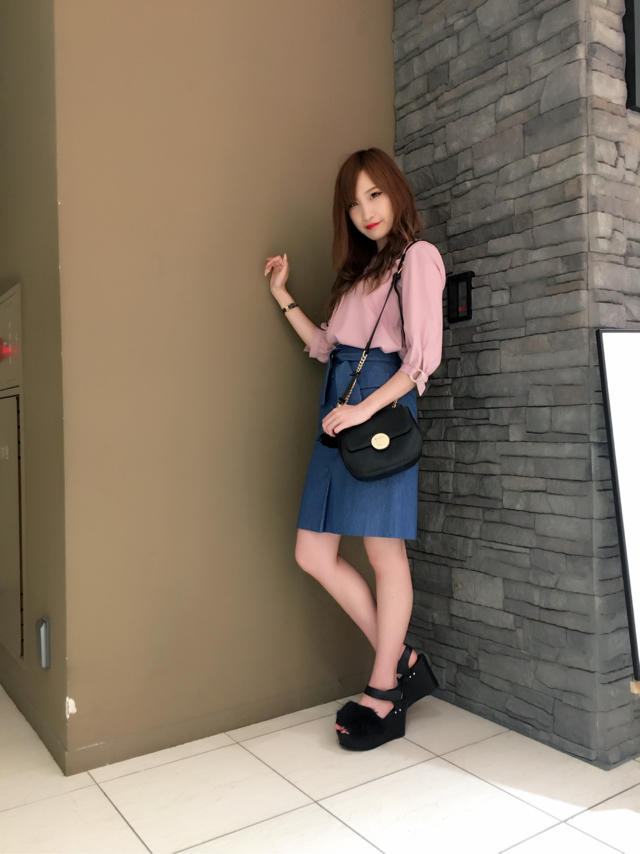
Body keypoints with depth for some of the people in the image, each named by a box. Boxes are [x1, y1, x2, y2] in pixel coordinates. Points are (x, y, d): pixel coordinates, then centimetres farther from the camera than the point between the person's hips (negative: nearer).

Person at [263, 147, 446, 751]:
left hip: (382, 405, -8)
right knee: (313, 553, 4)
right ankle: (402, 662, 19)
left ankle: (384, 697, 16)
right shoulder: (358, 268, 24)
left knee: (385, 553, 0)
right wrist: (282, 297, 23)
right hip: (339, 412, 8)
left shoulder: (417, 257, 0)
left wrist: (366, 408, -19)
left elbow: (424, 357, -11)